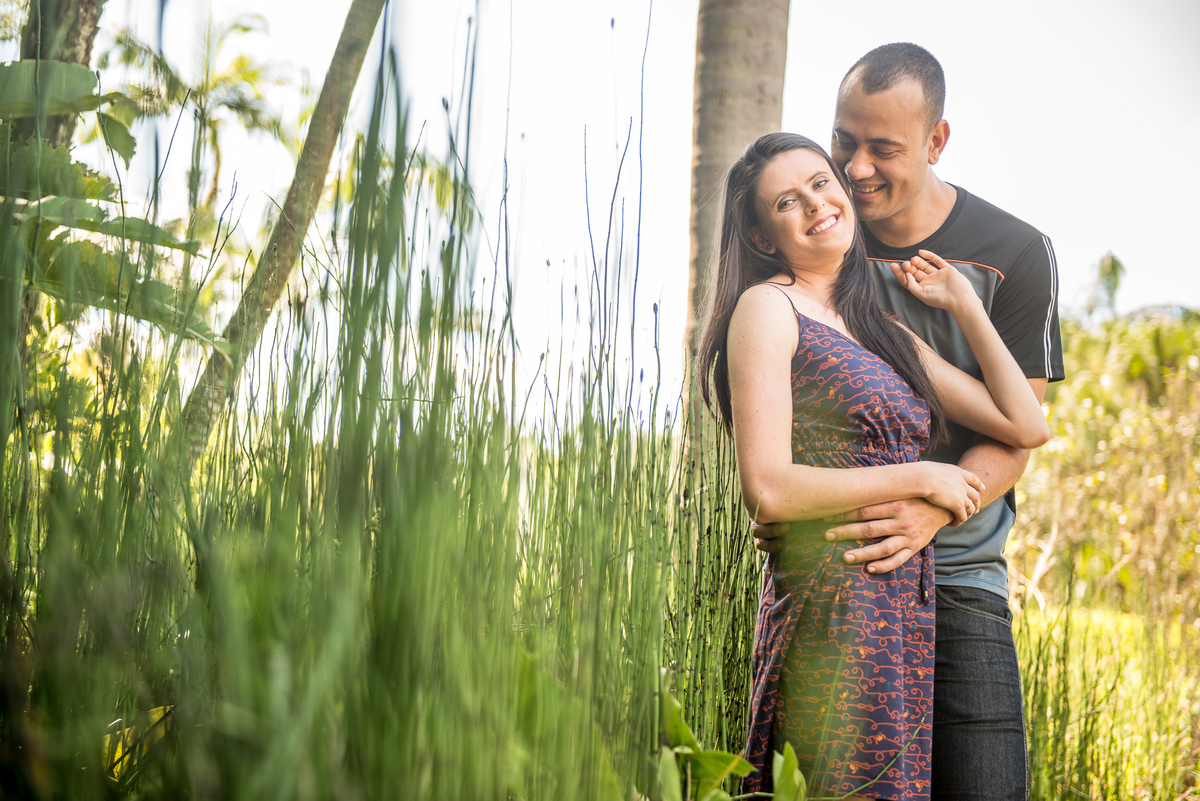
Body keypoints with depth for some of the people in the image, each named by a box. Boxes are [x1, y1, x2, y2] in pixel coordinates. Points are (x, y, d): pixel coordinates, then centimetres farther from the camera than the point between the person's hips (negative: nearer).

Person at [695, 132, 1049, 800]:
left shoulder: (886, 332, 19)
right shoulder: (766, 307, -4)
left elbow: (1027, 426, 16)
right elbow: (768, 489, -14)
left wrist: (963, 305, 17)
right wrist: (920, 477, -7)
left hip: (907, 608, 7)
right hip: (834, 602, -7)